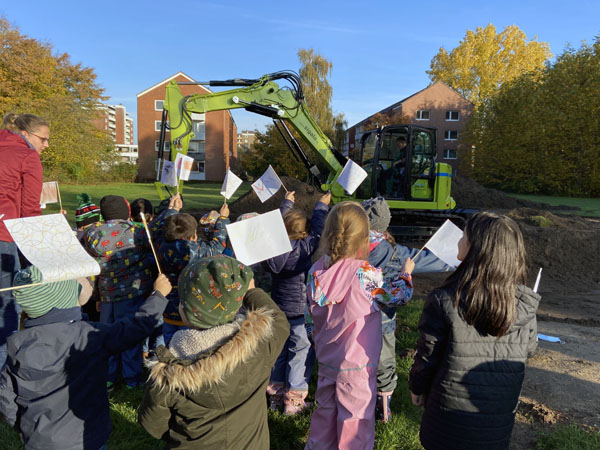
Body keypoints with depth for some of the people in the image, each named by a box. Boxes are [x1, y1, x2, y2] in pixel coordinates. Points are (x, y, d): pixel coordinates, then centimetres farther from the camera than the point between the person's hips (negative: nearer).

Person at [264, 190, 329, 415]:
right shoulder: (304, 248, -20)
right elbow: (317, 231, -9)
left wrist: (287, 203, 24)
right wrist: (321, 206, 4)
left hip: (279, 309, 6)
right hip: (298, 311, -6)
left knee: (280, 350, 19)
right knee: (299, 352, 7)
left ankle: (276, 394, 33)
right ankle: (293, 400, 16)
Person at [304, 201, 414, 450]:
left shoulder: (316, 270, -9)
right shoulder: (366, 274, -25)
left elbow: (313, 315, 2)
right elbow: (397, 296, -7)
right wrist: (406, 273, 11)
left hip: (326, 360, 6)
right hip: (356, 364, -5)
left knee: (325, 410, 26)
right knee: (356, 419, 14)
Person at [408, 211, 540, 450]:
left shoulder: (443, 301, -24)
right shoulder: (524, 305, -14)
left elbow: (427, 356, -13)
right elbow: (528, 349, 5)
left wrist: (417, 388, 6)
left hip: (450, 412, -3)